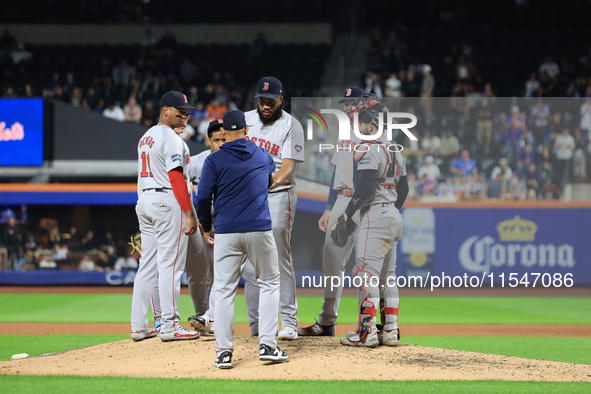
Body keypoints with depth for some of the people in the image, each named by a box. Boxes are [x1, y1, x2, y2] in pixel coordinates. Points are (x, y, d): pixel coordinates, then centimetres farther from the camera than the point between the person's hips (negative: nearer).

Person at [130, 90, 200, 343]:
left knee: (148, 264, 10)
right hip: (167, 201, -9)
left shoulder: (146, 138, 17)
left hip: (144, 201, 9)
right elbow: (176, 177, -18)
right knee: (170, 265, -6)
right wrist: (189, 213, -19)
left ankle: (139, 327, 9)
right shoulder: (171, 139, -12)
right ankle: (169, 327, -6)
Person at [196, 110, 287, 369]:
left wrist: (207, 228, 16)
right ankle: (267, 345, 4)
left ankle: (224, 352, 0)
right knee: (269, 283, 13)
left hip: (226, 232, -1)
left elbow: (203, 199, -2)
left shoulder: (214, 160, -1)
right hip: (260, 230, 1)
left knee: (224, 290, 4)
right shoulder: (263, 157, 10)